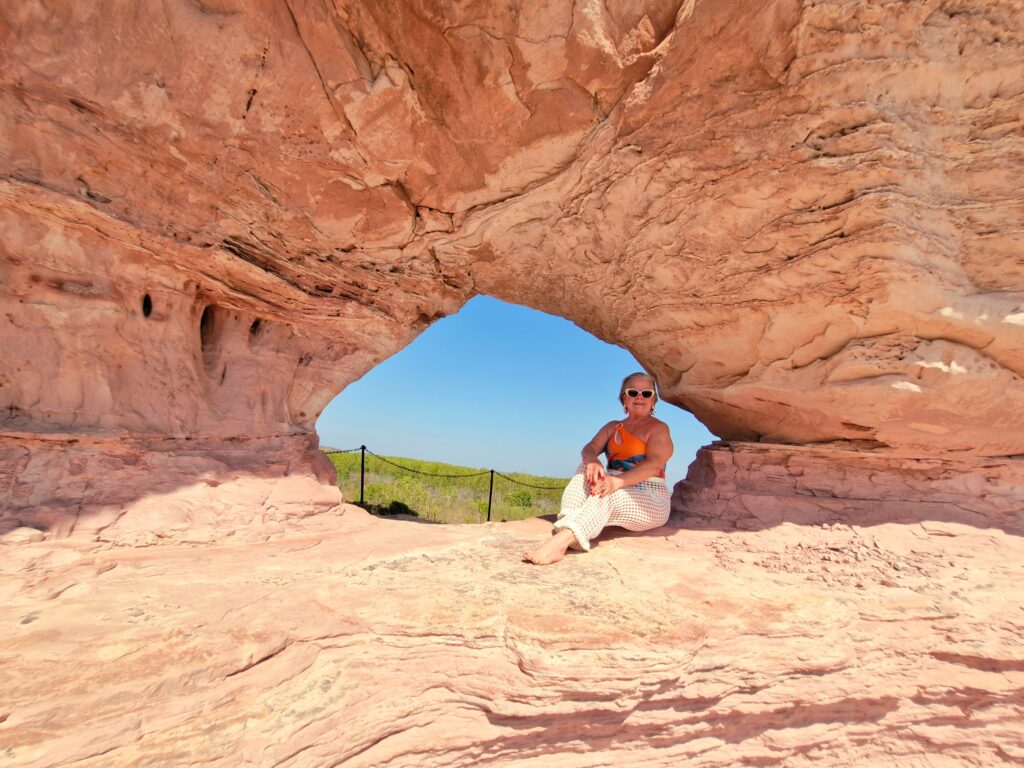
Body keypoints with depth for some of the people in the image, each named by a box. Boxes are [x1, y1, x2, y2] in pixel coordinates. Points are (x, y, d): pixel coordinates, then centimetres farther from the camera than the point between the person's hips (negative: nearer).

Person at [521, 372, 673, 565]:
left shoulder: (658, 428, -2)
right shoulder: (612, 427, 15)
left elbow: (654, 464, -20)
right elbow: (590, 448, -1)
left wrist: (617, 481, -36)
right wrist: (592, 460, -28)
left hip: (648, 500, -5)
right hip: (615, 492, 5)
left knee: (605, 494, -34)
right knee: (587, 469, -19)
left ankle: (562, 540, -54)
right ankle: (566, 524, -41)